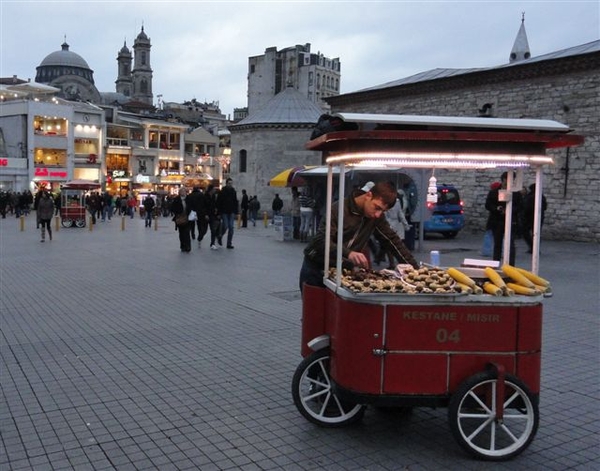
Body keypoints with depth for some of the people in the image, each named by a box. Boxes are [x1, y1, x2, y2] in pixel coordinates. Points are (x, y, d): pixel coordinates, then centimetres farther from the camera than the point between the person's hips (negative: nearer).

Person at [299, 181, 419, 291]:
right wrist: (348, 253, -44)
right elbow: (320, 240, -29)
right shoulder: (339, 210, -20)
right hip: (316, 268, -4)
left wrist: (414, 267, -3)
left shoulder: (376, 217, -3)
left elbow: (392, 240, 4)